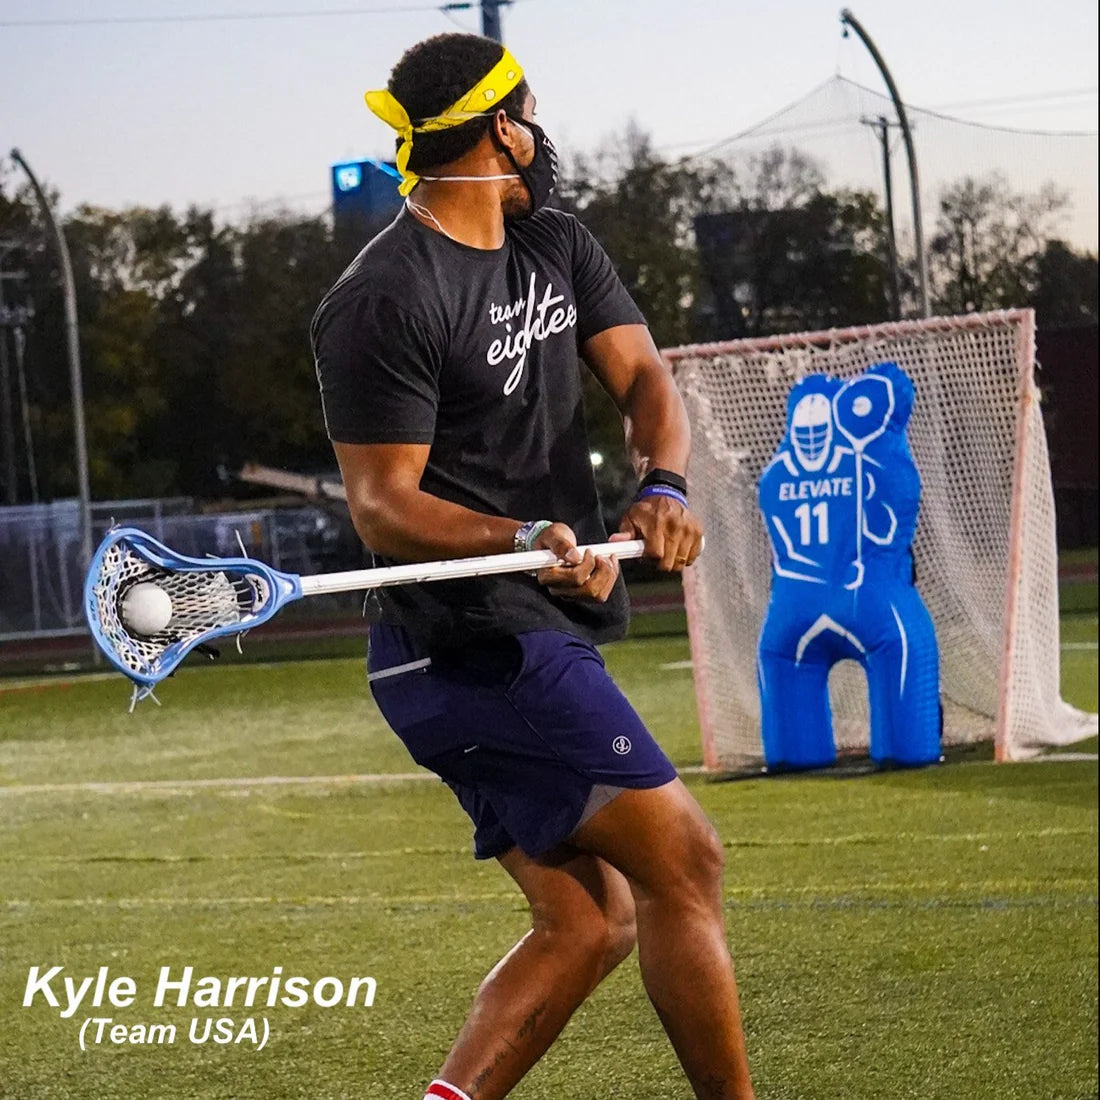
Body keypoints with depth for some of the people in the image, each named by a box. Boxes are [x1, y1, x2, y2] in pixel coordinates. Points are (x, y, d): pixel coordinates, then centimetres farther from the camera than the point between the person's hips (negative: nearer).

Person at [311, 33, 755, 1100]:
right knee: (682, 863, -10)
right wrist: (527, 541, -32)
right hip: (474, 643, -9)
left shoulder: (557, 249, 14)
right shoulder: (385, 302, -14)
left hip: (536, 641, 9)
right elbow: (382, 507, -16)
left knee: (587, 925, 8)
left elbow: (643, 377, 4)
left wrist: (663, 486, -17)